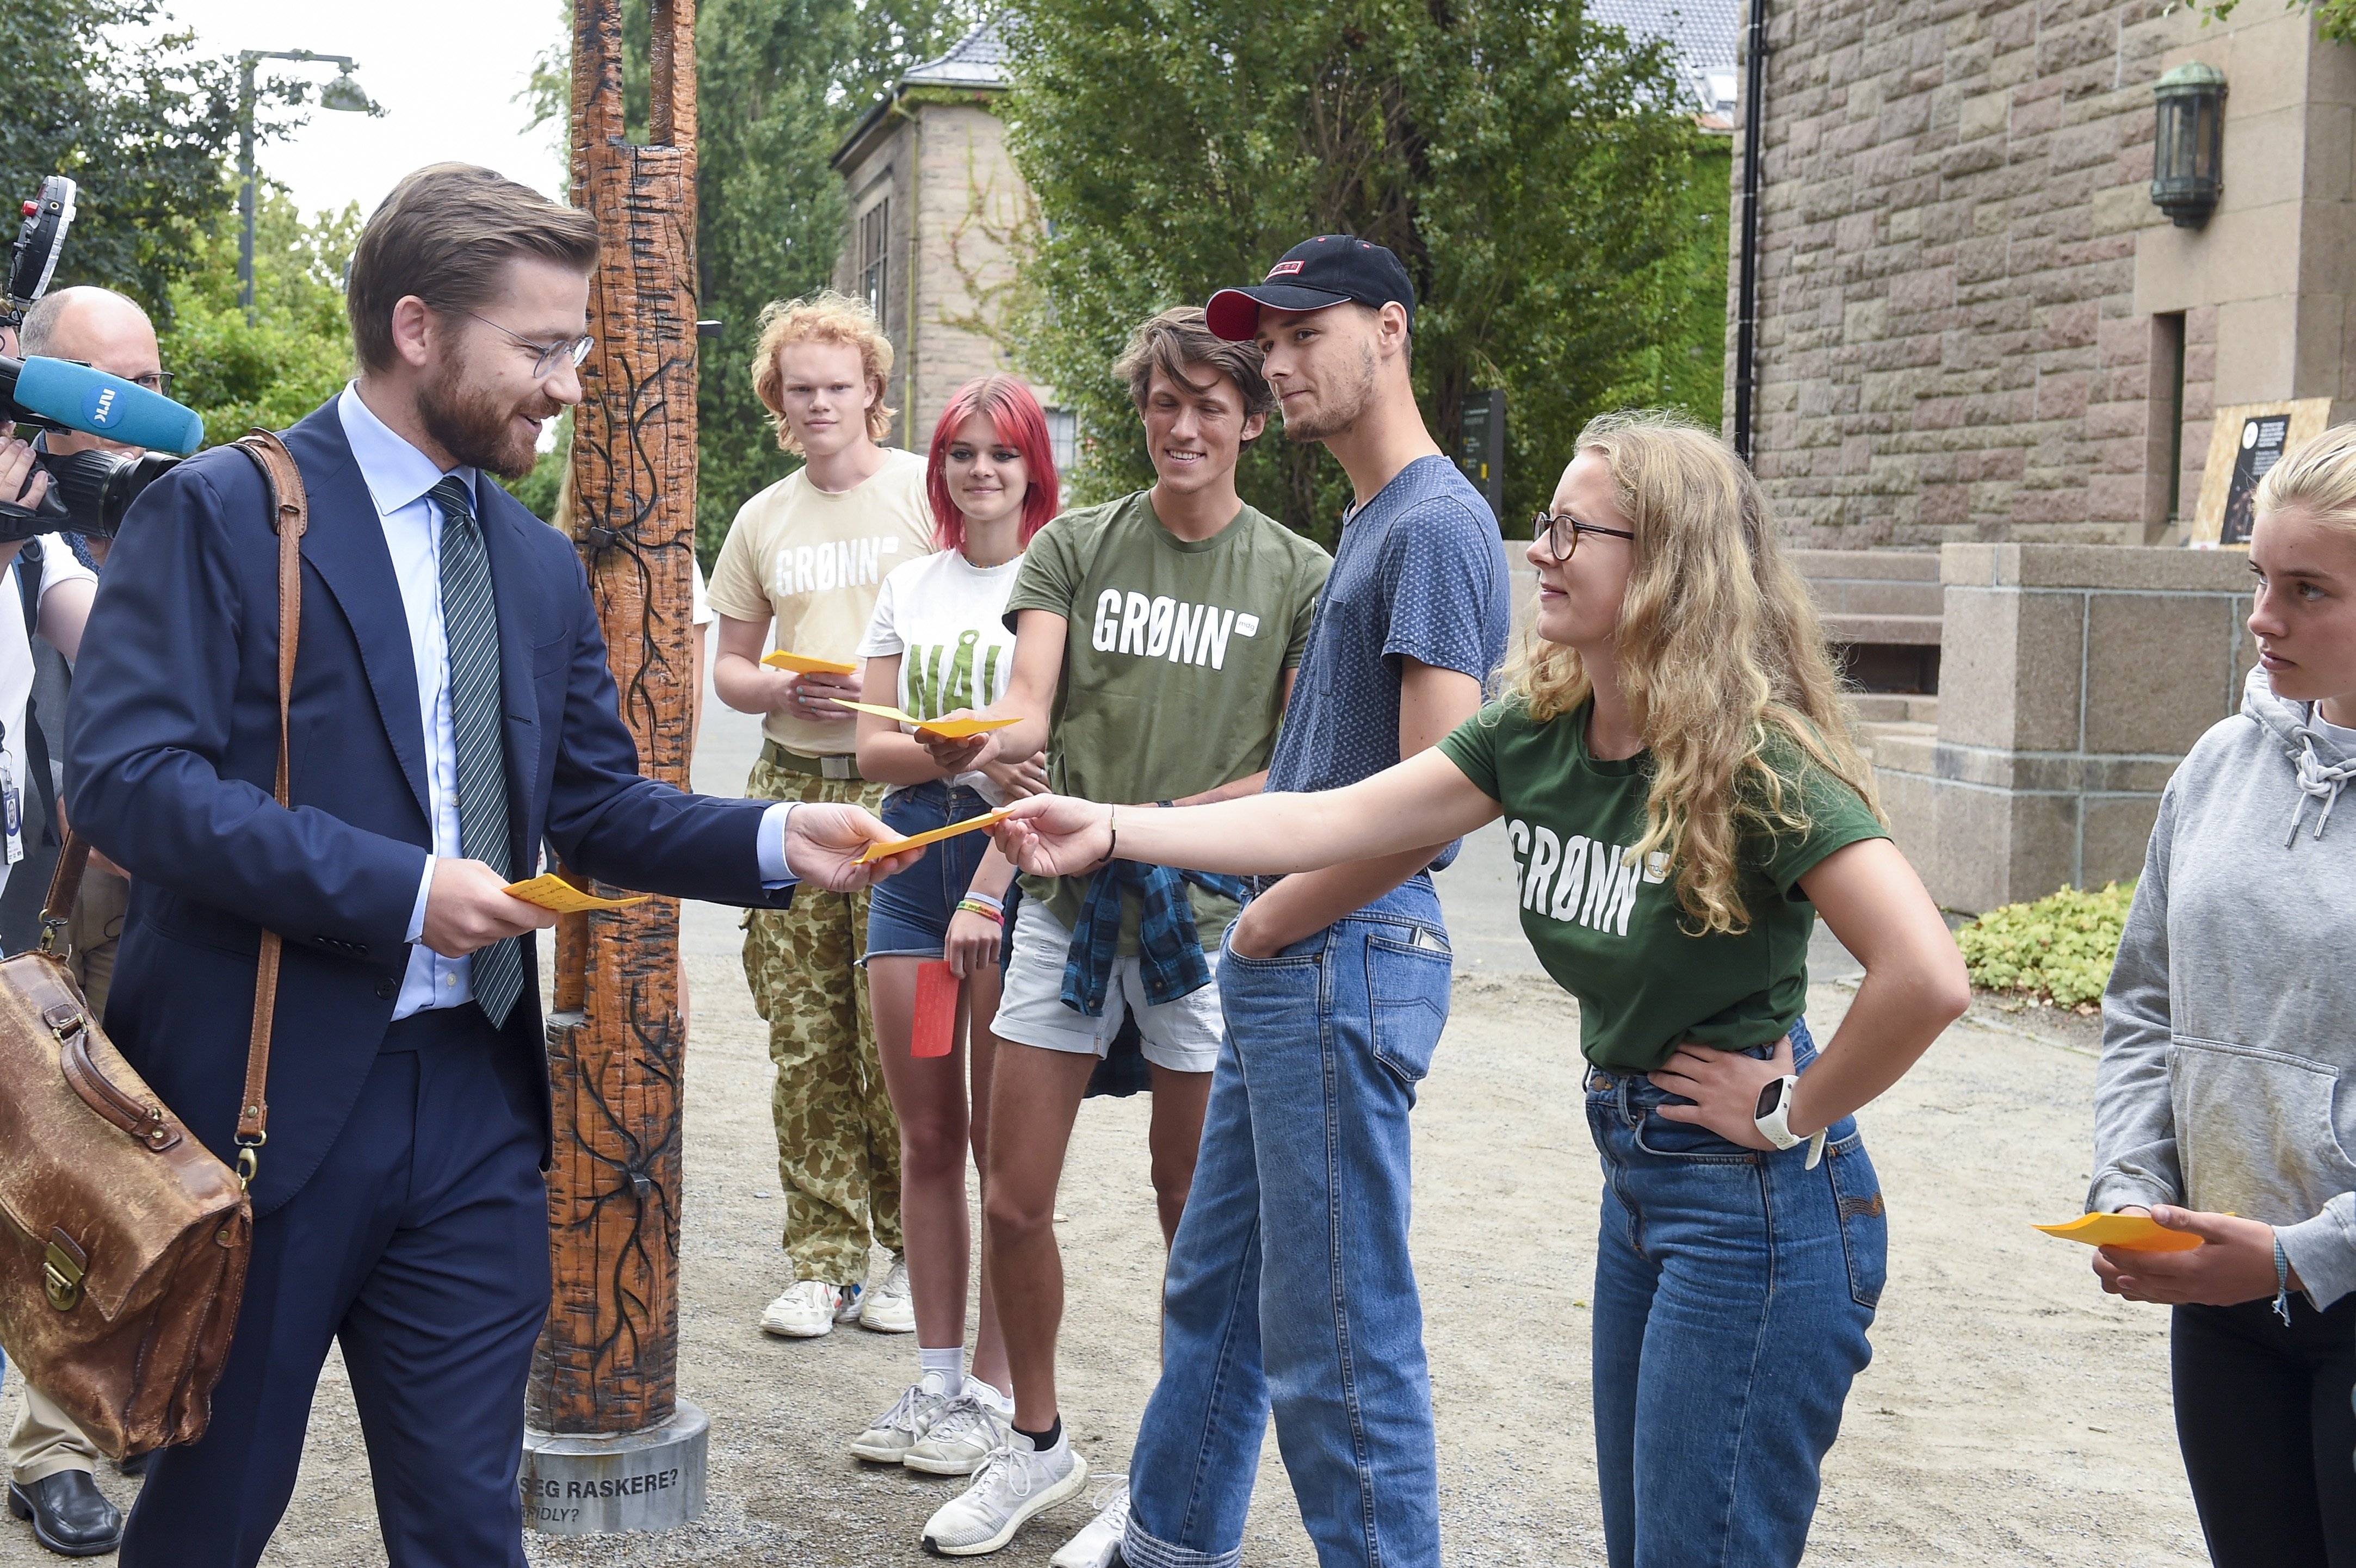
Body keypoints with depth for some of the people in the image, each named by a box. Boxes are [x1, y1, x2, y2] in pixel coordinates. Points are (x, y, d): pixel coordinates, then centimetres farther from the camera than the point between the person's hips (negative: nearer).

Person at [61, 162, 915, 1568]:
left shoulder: (542, 566, 12)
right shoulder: (221, 515, -7)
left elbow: (598, 803, 13)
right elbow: (125, 774, -17)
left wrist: (776, 842, -5)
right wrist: (398, 888, -21)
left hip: (479, 1100, 5)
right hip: (268, 1095, -5)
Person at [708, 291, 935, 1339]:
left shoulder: (928, 493, 1)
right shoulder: (762, 520, 15)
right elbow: (728, 667, 19)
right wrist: (784, 692, -3)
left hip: (905, 792, -4)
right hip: (793, 790, 4)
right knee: (805, 1047, 5)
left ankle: (913, 1255, 10)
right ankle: (821, 1261, 14)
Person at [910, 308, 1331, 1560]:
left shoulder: (1298, 575, 2)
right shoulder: (1074, 548, 6)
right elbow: (1029, 708, -7)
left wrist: (1171, 818, -14)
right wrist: (981, 744, -30)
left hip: (1207, 908, -2)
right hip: (1067, 900, 2)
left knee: (1192, 1201, 8)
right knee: (1013, 1200, 4)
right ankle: (1037, 1445, 25)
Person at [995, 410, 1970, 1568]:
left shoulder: (1755, 761, -22)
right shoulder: (1537, 732, 0)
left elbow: (1925, 977, -30)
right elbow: (1329, 824, 1)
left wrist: (1792, 1115, -18)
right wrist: (1109, 831, -4)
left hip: (1755, 1209, -8)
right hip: (1637, 1181, 8)